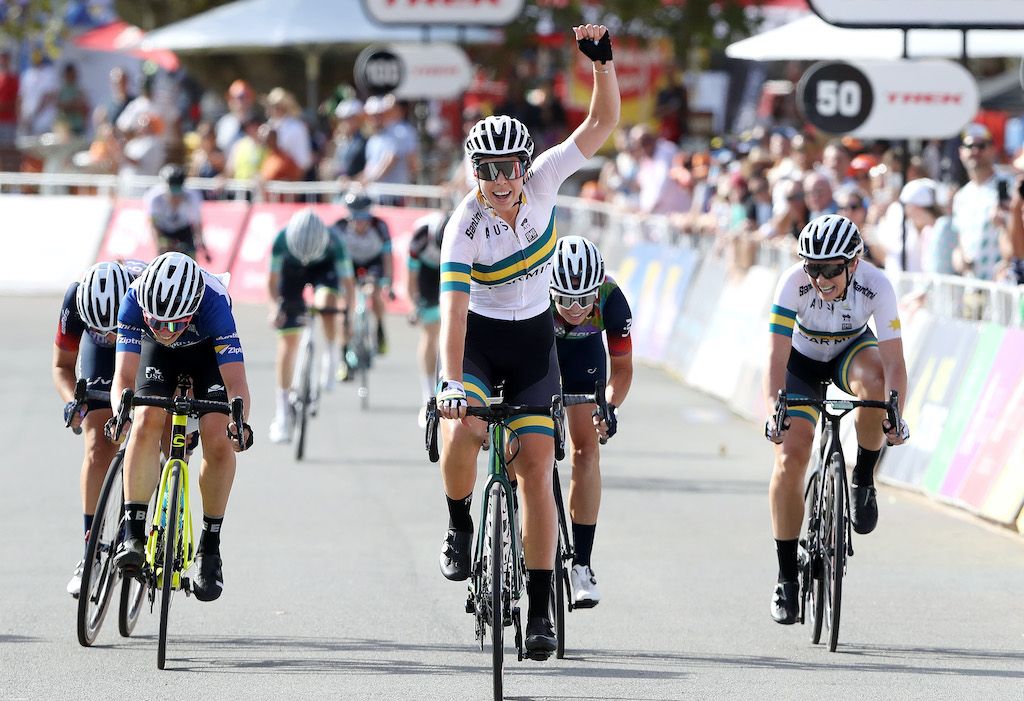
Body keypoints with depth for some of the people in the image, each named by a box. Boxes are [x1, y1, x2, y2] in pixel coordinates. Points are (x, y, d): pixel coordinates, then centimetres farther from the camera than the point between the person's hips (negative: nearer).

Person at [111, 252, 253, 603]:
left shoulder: (213, 302, -41)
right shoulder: (135, 300, -36)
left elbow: (235, 380, -41)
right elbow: (124, 376, -38)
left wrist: (240, 422, -59)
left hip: (208, 350, -1)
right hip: (158, 353, 1)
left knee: (218, 440, -18)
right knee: (147, 421, -25)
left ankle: (210, 547, -2)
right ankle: (133, 536, -22)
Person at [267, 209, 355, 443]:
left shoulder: (333, 242, -35)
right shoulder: (282, 239, -34)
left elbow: (347, 280, -29)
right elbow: (273, 278, -24)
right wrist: (274, 306, -38)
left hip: (324, 268, 0)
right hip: (292, 271, 0)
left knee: (326, 302, -35)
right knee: (288, 340, -5)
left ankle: (332, 354, -4)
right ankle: (282, 413, 3)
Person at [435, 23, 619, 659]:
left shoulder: (542, 182, -15)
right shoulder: (464, 228, -23)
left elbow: (603, 122, -17)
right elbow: (453, 308, -30)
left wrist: (602, 59, -31)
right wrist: (452, 381, -42)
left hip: (533, 342, 2)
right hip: (478, 339, -2)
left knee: (537, 469, -6)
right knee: (460, 434, -30)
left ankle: (541, 612, -4)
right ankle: (460, 527, 1)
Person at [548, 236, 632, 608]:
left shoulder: (611, 300, -34)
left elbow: (622, 367, -20)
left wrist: (609, 407, -38)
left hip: (581, 348, 1)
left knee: (586, 449, -8)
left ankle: (581, 564, -5)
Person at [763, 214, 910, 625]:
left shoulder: (876, 285, -31)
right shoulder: (795, 283, -32)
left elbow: (893, 360, -33)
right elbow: (776, 358, -35)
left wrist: (894, 417, -47)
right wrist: (775, 413, -48)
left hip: (852, 351, 0)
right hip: (803, 360, 0)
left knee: (873, 379, -37)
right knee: (790, 456, -16)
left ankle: (864, 479, -12)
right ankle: (786, 577, -4)